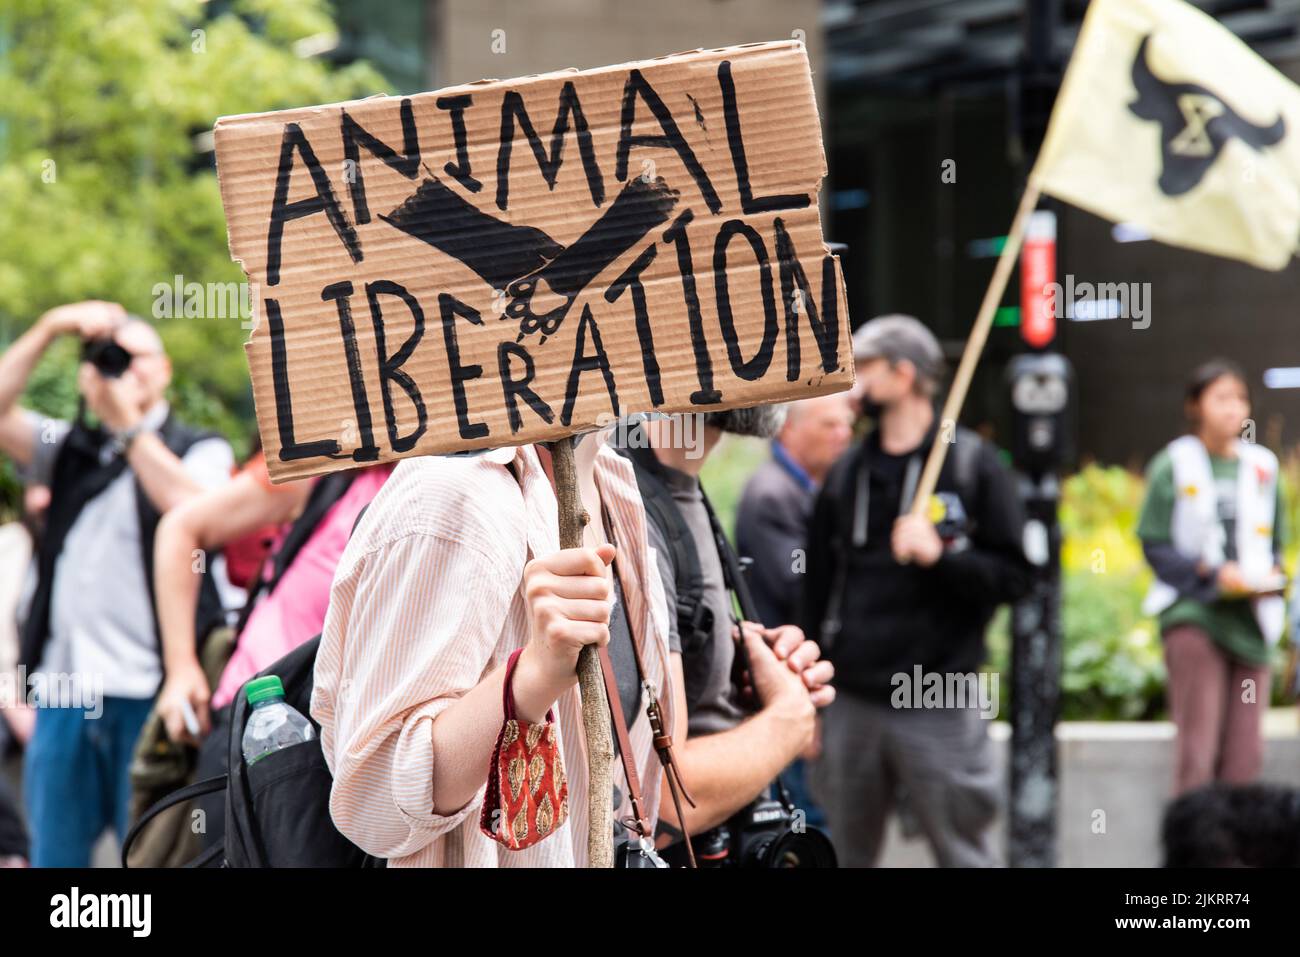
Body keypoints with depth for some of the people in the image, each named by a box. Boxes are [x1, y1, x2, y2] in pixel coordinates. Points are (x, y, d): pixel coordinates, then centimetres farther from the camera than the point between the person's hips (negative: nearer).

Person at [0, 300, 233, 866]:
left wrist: (128, 423, -10)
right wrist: (51, 328, 1)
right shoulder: (71, 451, 20)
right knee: (54, 855, 6)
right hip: (63, 692, 5)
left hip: (147, 692, -4)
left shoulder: (201, 451, 7)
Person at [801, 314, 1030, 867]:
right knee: (847, 851, 10)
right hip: (852, 703, 4)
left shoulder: (972, 464, -1)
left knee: (962, 852, 1)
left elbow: (1013, 575, -4)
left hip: (939, 705, -4)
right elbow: (817, 588, 13)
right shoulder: (846, 474, 11)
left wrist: (941, 556, -20)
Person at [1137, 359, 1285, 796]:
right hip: (1193, 615, -4)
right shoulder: (1174, 465, 0)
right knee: (1198, 747, -11)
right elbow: (1154, 543, -2)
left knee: (1245, 752, 1)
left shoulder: (1262, 468, 12)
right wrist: (1213, 574, -14)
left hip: (1249, 617, 4)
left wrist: (1269, 577, -2)